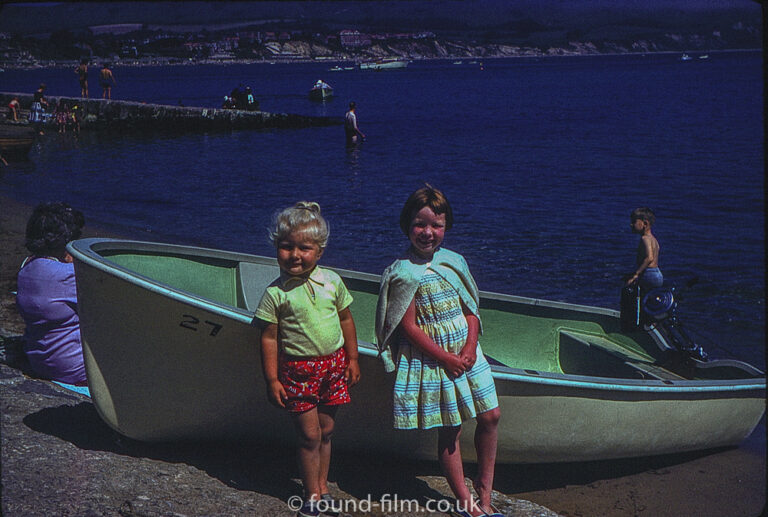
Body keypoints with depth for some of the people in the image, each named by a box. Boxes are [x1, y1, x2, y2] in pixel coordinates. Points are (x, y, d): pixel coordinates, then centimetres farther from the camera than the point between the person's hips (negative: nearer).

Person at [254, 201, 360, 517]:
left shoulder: (331, 282, -1)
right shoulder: (275, 293, -11)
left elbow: (346, 319, 10)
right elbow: (269, 338, -7)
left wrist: (352, 359, 11)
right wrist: (272, 379, -8)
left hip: (334, 364, 3)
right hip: (297, 370, -3)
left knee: (326, 429, 12)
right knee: (310, 435, 1)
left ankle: (322, 485, 28)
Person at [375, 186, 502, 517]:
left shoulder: (454, 261, 5)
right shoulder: (404, 273, -14)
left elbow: (471, 307, 8)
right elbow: (409, 327, -15)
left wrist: (470, 346, -8)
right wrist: (448, 359, -15)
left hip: (466, 352, 6)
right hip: (431, 361, -6)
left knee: (490, 416, 7)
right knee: (450, 431, 2)